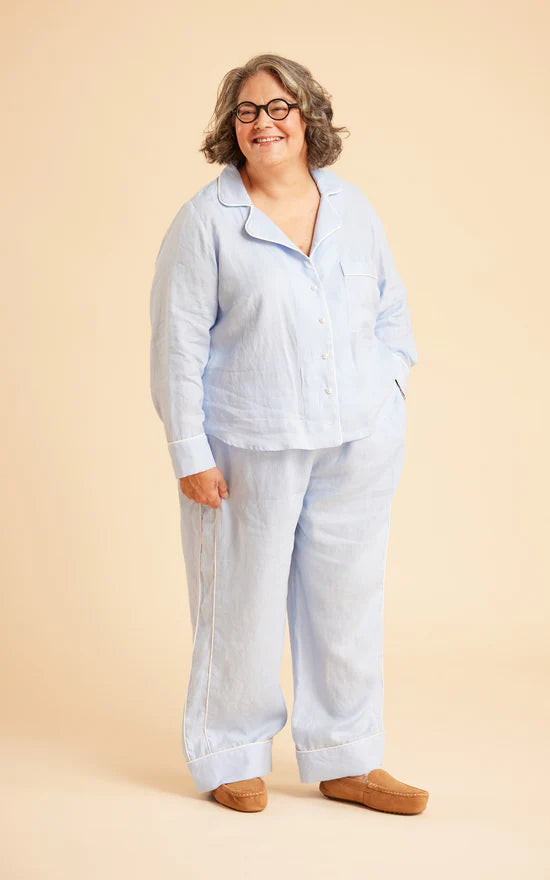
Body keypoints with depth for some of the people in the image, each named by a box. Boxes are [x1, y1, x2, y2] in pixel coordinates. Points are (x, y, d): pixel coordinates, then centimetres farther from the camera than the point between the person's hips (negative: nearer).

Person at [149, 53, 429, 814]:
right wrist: (191, 454, -10)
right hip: (250, 447, -4)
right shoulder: (206, 220, -5)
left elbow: (392, 307, 18)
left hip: (360, 442, 4)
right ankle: (231, 757, 25)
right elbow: (178, 344, -7)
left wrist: (388, 382, 2)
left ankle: (345, 760, 27)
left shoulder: (351, 205, 8)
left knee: (348, 599, 11)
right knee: (243, 601, 5)